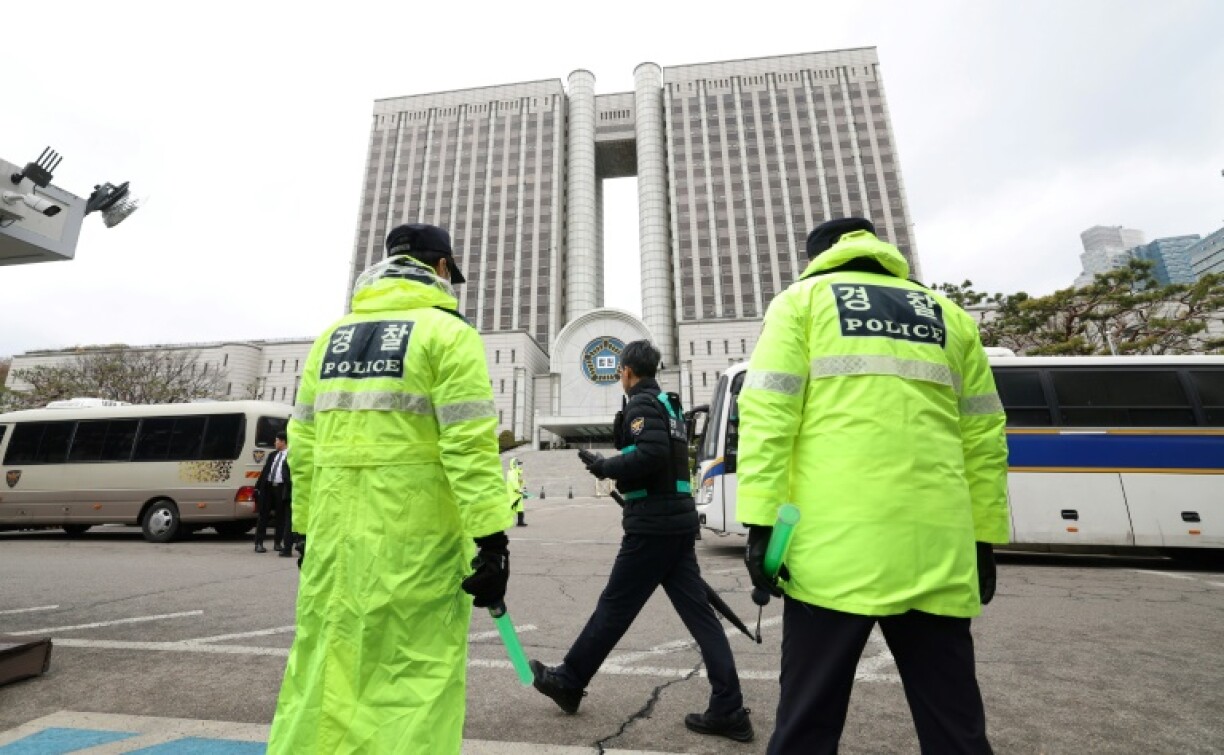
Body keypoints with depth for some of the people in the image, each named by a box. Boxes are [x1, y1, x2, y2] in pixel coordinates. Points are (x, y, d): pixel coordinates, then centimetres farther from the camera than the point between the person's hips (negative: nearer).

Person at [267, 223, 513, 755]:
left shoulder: (332, 337, 14)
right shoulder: (446, 333, -6)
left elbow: (303, 445, 13)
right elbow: (470, 446, -16)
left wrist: (305, 528, 20)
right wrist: (492, 538, -14)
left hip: (335, 535, 7)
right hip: (416, 539, -6)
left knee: (325, 669, 18)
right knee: (417, 674, 5)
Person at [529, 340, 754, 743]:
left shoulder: (642, 403, -9)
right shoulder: (669, 404, 18)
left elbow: (651, 454, -24)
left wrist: (605, 466, -12)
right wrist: (626, 484, 20)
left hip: (653, 524, -9)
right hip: (678, 520, 9)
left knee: (614, 607, 5)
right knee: (699, 612, 9)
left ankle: (567, 682, 23)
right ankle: (729, 711, 13)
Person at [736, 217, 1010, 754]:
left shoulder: (802, 300, 8)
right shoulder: (949, 315, 20)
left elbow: (768, 413, -6)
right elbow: (984, 439, 16)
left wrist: (762, 521, -7)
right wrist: (985, 539, 20)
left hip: (836, 542, -4)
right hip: (937, 549, 5)